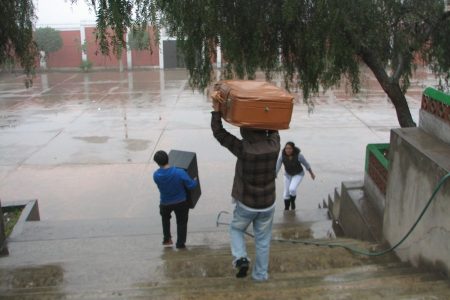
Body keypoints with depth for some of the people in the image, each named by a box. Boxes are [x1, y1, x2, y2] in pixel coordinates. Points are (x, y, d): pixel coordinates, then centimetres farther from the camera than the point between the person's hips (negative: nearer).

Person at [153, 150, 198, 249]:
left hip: (165, 203, 2)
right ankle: (180, 243, 24)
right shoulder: (180, 173, -28)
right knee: (181, 222, 18)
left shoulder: (156, 175, -20)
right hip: (181, 202, -2)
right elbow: (191, 185, -20)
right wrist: (195, 181, 3)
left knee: (165, 219, 31)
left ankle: (167, 239, 37)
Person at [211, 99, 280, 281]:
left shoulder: (243, 149, -24)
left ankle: (240, 258, 5)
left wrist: (217, 110, -9)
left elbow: (218, 132, -16)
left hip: (246, 204, -3)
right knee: (263, 239, 19)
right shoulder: (274, 146, -14)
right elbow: (273, 130, 10)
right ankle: (260, 274, 29)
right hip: (267, 204, 3)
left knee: (236, 229, 25)